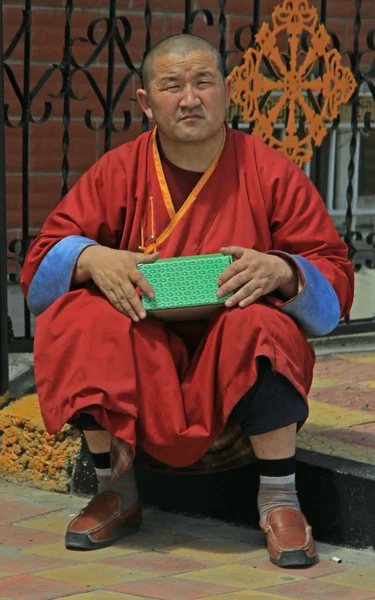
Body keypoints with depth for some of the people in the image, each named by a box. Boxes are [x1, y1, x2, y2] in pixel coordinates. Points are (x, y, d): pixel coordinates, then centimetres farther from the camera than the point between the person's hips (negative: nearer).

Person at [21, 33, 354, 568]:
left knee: (261, 324, -33)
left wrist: (281, 271, -24)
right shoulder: (117, 173, 4)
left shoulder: (274, 175, 0)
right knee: (80, 320, -27)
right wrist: (92, 258, -22)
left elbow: (334, 284, -1)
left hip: (235, 364, -2)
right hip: (142, 357, 2)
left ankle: (279, 501, -19)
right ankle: (118, 493, -9)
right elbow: (40, 266, 1)